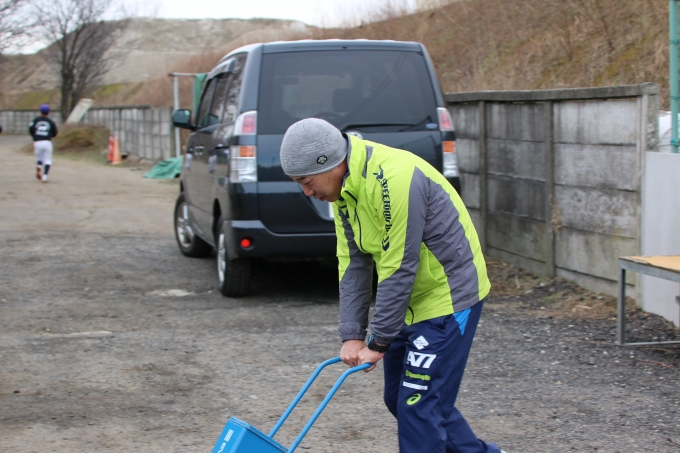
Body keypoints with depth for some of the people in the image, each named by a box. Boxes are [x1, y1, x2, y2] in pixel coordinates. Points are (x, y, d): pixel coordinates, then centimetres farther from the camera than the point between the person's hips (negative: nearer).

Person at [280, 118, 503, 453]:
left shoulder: (394, 179, -29)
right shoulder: (343, 187, 0)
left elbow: (399, 270, -26)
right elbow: (353, 263, 2)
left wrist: (379, 342, -18)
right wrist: (352, 335, -4)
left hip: (449, 297, -10)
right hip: (410, 300, 10)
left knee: (419, 407, -9)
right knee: (400, 398, 16)